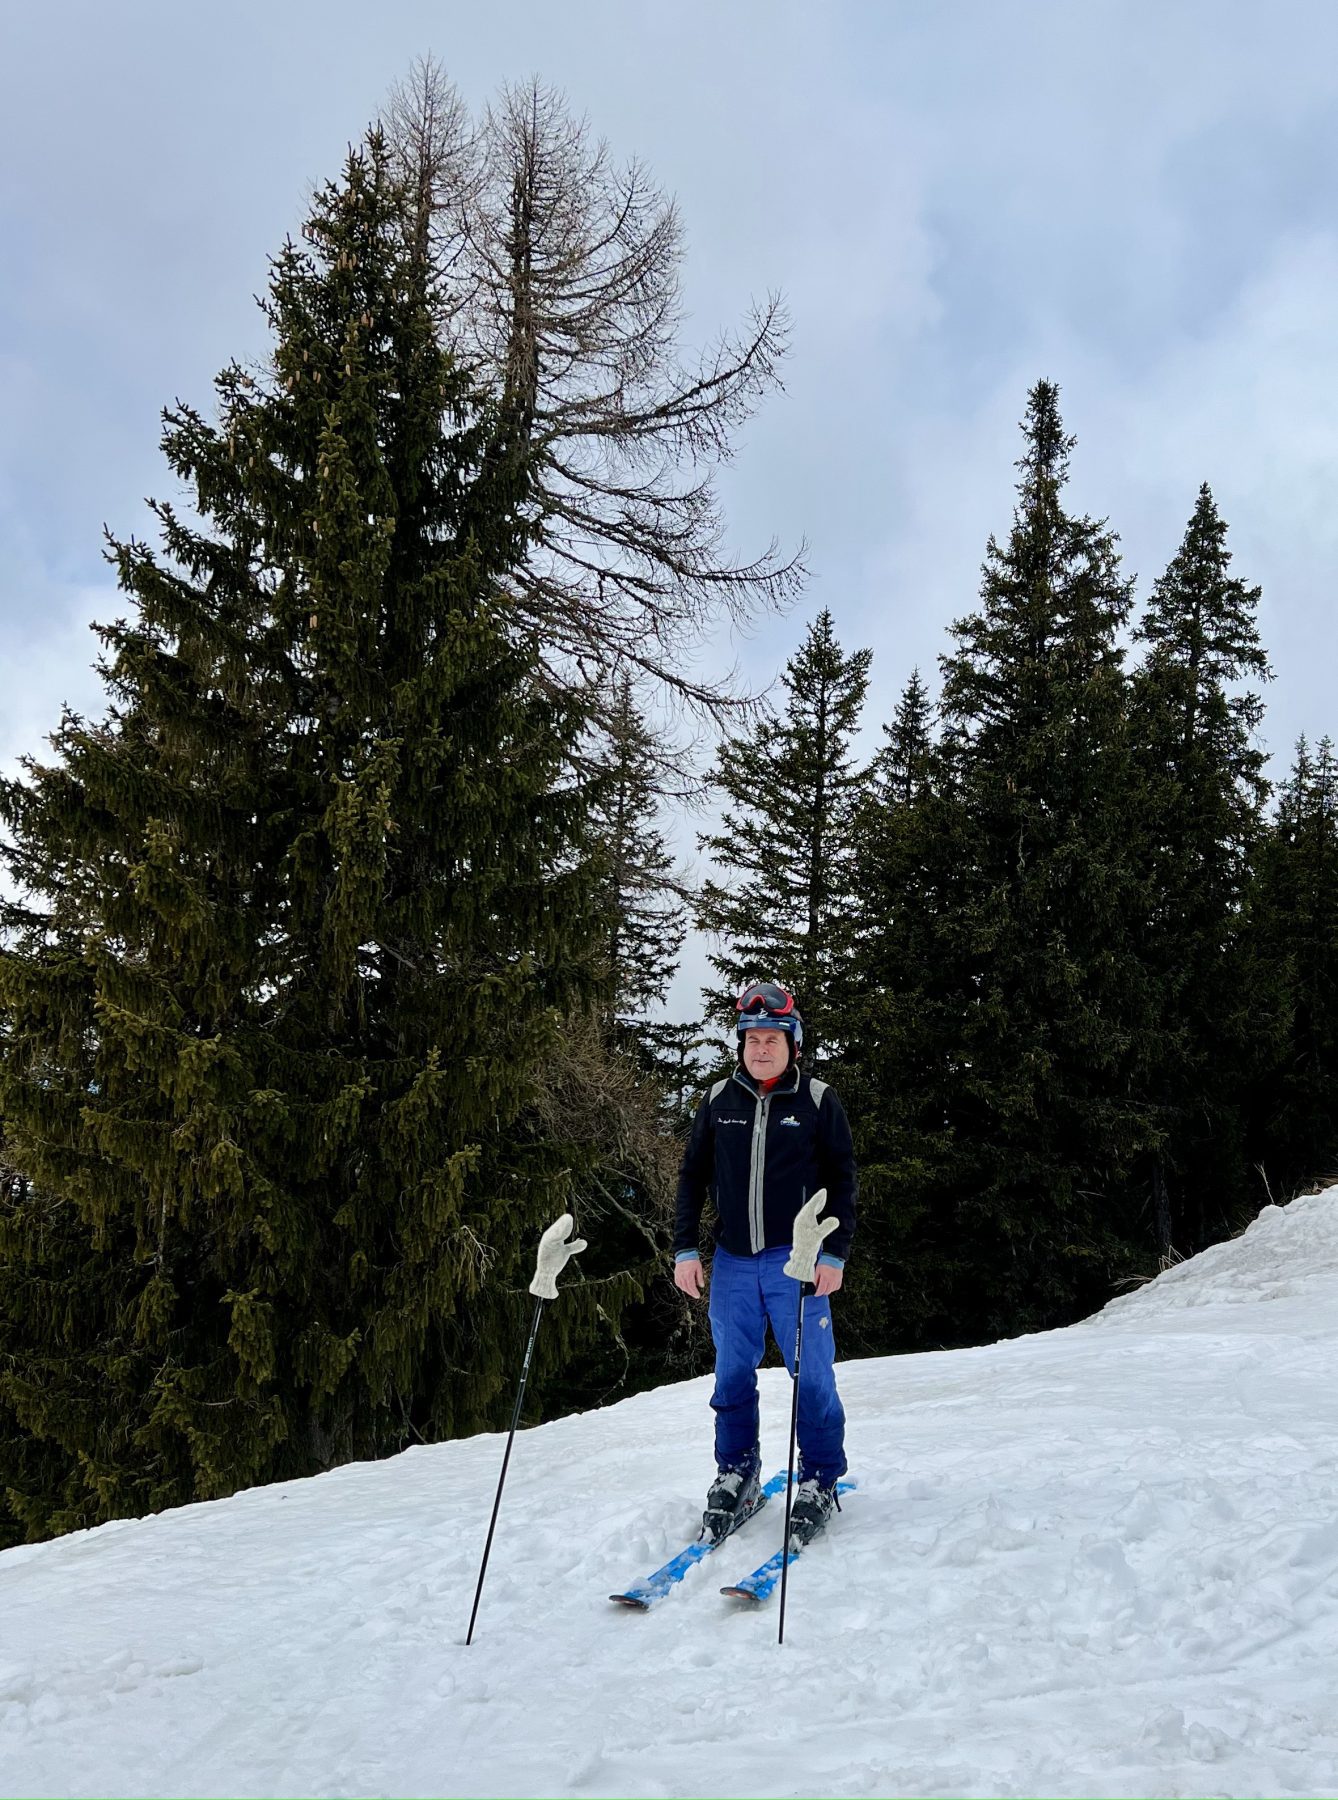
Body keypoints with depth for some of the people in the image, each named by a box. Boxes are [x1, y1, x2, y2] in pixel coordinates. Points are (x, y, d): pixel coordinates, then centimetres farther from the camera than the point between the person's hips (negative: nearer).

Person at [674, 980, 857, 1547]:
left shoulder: (816, 1100, -2)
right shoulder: (719, 1100, 5)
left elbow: (842, 1179, 1)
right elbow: (692, 1176, 10)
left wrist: (834, 1254, -6)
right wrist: (685, 1250, 4)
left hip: (796, 1261, -2)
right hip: (731, 1261, 3)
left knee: (811, 1374, -1)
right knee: (733, 1374, 8)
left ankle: (820, 1480, 16)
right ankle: (736, 1475, 24)